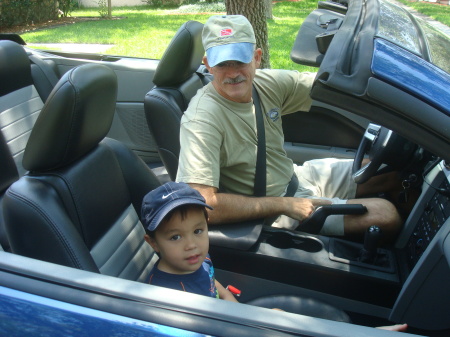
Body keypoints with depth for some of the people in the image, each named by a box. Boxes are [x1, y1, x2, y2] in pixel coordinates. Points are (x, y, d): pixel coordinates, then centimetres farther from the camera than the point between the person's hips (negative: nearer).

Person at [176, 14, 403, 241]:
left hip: (296, 177, 8)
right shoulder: (202, 120, -28)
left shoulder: (268, 83, -9)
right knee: (386, 215, -12)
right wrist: (284, 205, -26)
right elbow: (200, 204, -34)